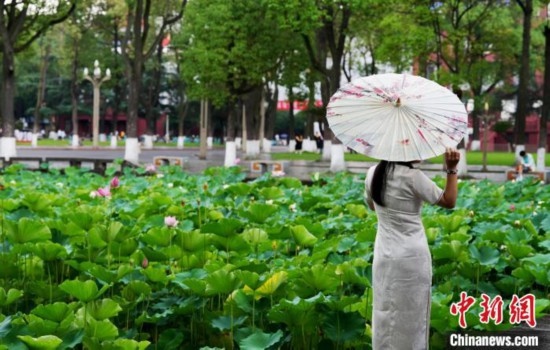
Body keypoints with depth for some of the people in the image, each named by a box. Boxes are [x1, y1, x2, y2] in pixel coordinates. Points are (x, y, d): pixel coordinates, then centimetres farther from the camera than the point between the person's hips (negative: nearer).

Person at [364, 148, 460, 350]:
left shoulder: (373, 173, 0)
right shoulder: (412, 176, -17)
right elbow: (449, 201, -10)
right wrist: (452, 169, -11)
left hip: (384, 255, 6)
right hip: (411, 257, -6)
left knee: (384, 314, 13)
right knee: (411, 316, 5)